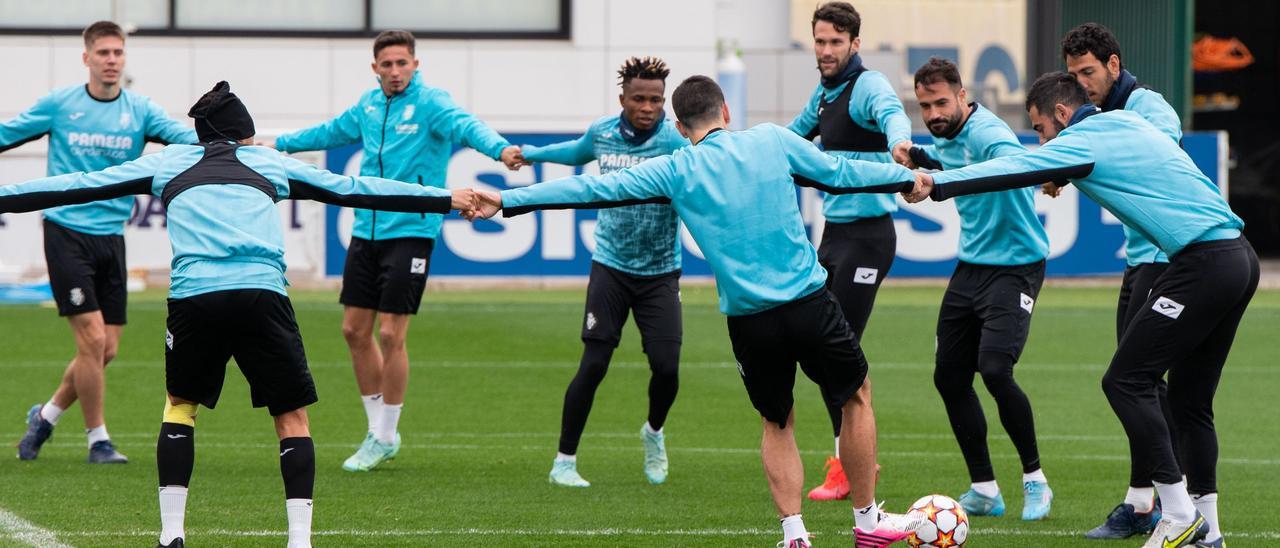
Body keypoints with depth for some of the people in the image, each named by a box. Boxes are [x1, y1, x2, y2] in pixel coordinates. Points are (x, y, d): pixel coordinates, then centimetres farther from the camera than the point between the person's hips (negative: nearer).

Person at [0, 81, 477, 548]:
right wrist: (446, 199, 35)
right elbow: (355, 190, 27)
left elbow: (82, 186, 23)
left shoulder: (168, 162, 24)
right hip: (262, 294, -1)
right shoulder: (272, 163, 24)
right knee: (292, 417, 10)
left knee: (180, 404, 22)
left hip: (192, 297, 1)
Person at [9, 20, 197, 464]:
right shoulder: (59, 104, -1)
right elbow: (7, 134, 10)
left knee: (106, 349, 3)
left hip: (110, 237, 4)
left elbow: (187, 138, -11)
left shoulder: (139, 110, 3)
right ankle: (97, 439, 2)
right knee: (92, 338, -11)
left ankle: (47, 415, 25)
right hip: (66, 232, -4)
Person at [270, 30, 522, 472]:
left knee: (390, 335, -7)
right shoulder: (369, 104, 11)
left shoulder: (429, 102, -9)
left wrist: (499, 148, -49)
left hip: (409, 232, -7)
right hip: (366, 232, 7)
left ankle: (386, 437, 8)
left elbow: (464, 125, -28)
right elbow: (332, 132, 30)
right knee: (355, 330, 8)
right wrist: (279, 144, 41)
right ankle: (377, 429, 22)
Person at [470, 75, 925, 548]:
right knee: (857, 397, 20)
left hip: (749, 320, 1)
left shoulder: (677, 171, 1)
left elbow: (594, 189, 0)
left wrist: (506, 201, 3)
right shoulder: (771, 141, 2)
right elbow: (841, 174, 12)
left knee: (777, 423, 21)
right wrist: (909, 175, 28)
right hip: (809, 304, -1)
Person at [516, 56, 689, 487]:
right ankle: (564, 462, 5)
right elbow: (576, 153, 23)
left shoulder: (676, 141, -12)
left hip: (660, 273, -1)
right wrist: (529, 153, 37)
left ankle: (654, 432, 27)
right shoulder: (601, 134, -1)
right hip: (611, 267, 1)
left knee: (666, 368, -7)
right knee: (593, 365, -8)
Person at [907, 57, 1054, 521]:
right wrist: (914, 157, 14)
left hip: (1014, 267, -9)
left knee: (995, 369, -21)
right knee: (949, 376, 6)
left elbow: (1017, 163, -46)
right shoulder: (944, 137, 6)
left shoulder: (986, 133, -21)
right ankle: (984, 491, 17)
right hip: (971, 267, 9)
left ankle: (1035, 481, -3)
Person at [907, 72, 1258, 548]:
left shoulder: (1085, 142, -5)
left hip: (1203, 263, -9)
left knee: (1126, 382, -6)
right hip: (1237, 257, 9)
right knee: (1190, 398, 14)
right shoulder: (1127, 122, 20)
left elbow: (1013, 171, -8)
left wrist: (936, 184, -3)